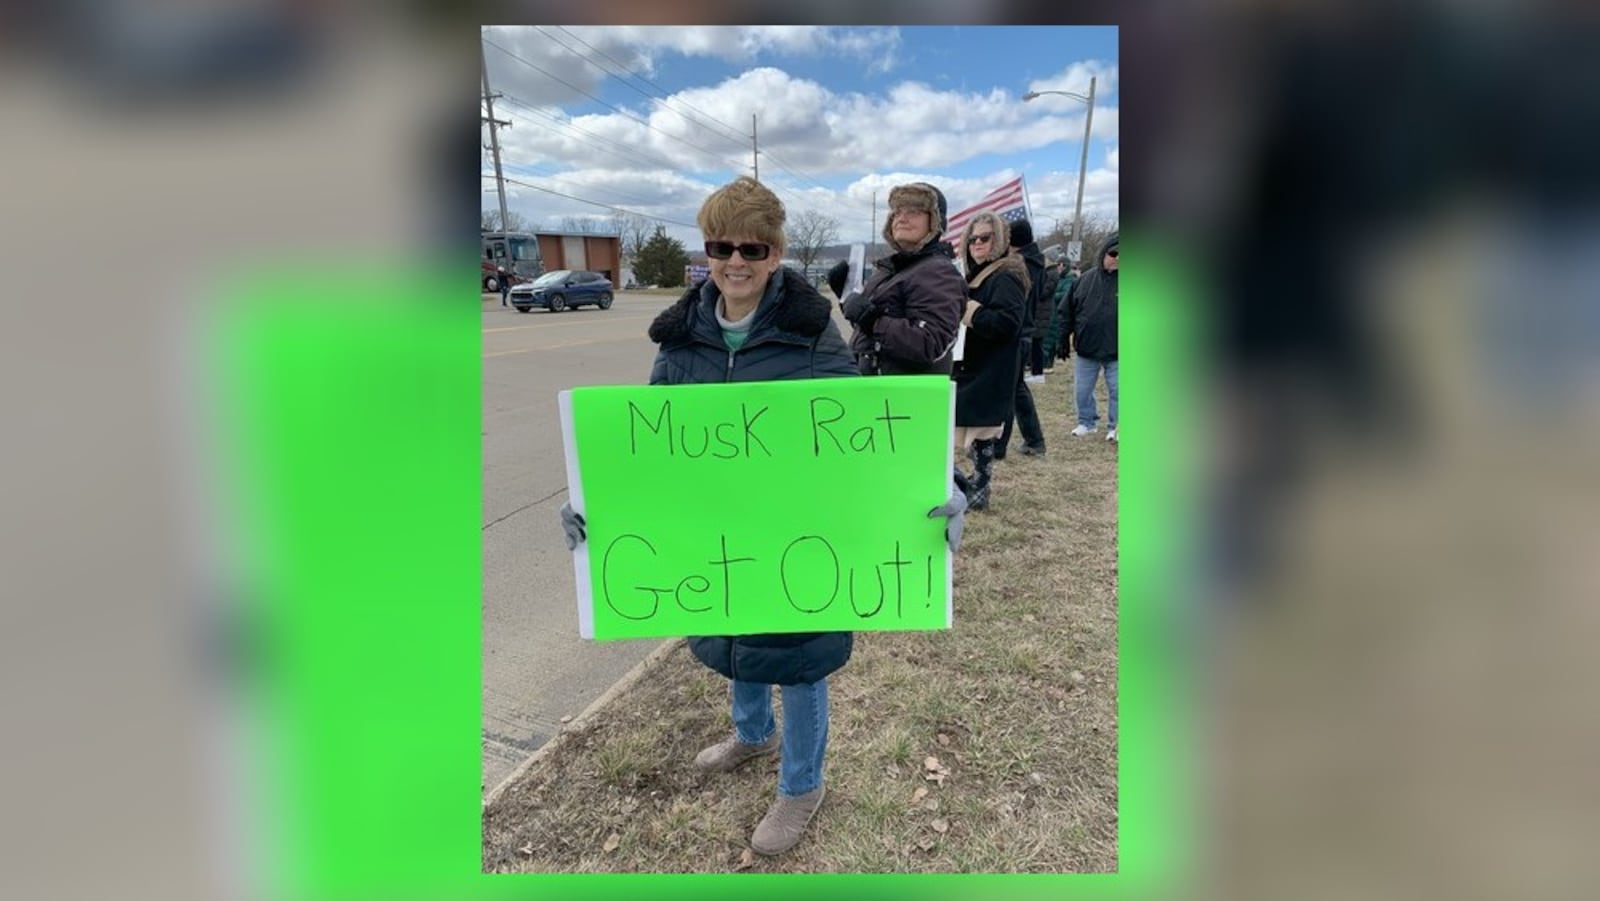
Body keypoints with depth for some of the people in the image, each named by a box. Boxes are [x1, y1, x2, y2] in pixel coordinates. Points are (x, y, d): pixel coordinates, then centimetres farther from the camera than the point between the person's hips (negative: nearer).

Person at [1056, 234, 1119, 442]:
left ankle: (1114, 427, 19)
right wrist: (1063, 340, 4)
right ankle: (1086, 423, 26)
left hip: (1115, 353, -2)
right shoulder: (1085, 280, 2)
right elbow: (1068, 313, 6)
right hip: (1086, 350, 2)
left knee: (1116, 391, 5)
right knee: (1083, 390, 10)